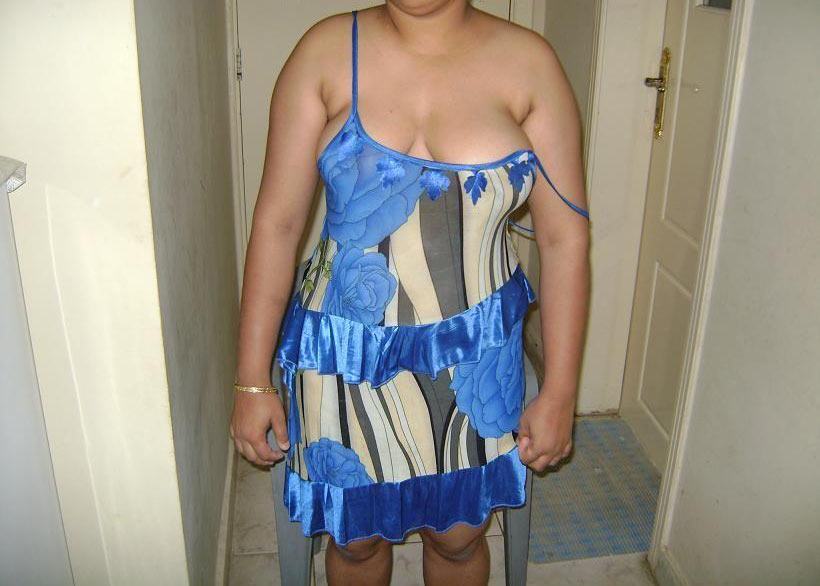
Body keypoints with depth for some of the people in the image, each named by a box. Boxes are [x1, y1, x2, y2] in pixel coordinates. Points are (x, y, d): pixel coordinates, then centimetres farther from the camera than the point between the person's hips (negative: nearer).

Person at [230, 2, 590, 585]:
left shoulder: (528, 61, -7)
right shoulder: (329, 50, -8)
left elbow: (565, 236, -5)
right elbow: (277, 222, -7)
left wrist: (559, 393, -5)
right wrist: (252, 381, -6)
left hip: (474, 359, 1)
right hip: (348, 355, 0)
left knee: (458, 535, 18)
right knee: (356, 535, 18)